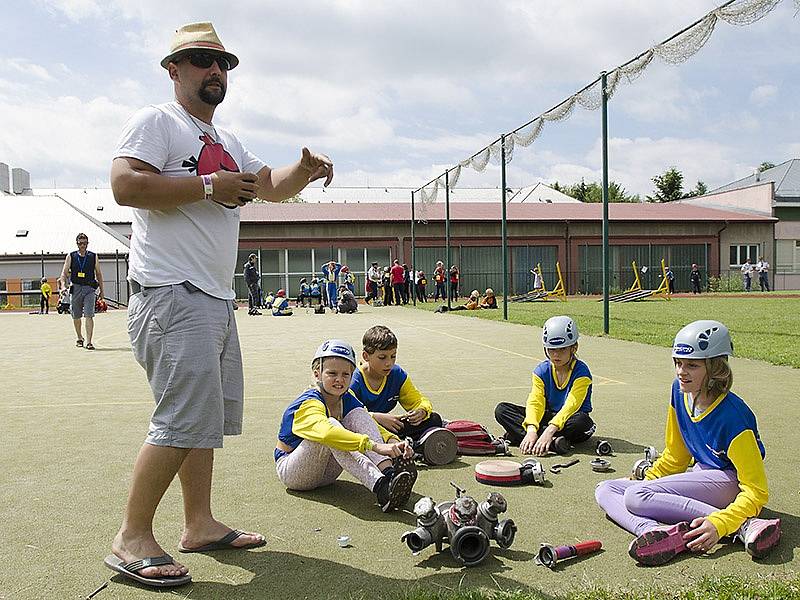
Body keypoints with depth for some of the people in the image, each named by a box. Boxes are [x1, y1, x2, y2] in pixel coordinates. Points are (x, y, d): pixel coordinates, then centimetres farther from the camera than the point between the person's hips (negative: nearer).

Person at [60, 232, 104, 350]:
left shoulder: (93, 257, 6)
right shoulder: (70, 256, 6)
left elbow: (98, 274, 13)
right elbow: (64, 273, 6)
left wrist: (101, 291, 12)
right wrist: (63, 285, -11)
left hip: (89, 289, -1)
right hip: (75, 288, 2)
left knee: (89, 315, -12)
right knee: (76, 316, 12)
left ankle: (89, 342, -14)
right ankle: (79, 338, 33)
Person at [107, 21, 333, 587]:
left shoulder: (227, 143, 23)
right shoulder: (155, 122, -3)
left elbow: (272, 186, 29)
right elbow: (126, 185, -18)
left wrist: (305, 169, 7)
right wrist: (210, 185, -15)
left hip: (217, 300, 10)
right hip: (171, 292, -10)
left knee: (208, 415, 12)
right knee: (186, 419, -15)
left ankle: (200, 524, 23)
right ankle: (132, 540, -3)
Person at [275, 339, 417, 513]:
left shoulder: (347, 400, -1)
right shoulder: (308, 404, -25)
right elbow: (327, 432, -45)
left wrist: (394, 443, -33)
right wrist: (375, 446, -53)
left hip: (326, 472, 6)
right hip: (292, 472, -6)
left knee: (358, 414, -15)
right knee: (332, 425, -34)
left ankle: (389, 471, -35)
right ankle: (381, 487, -47)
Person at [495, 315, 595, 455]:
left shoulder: (581, 372, -16)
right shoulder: (542, 370, -3)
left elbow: (571, 405, -29)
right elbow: (535, 402, -15)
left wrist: (550, 431, -43)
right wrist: (531, 430, -35)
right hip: (549, 416, 4)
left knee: (583, 420, -40)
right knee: (502, 409, -12)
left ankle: (518, 434, -33)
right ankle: (553, 442, -30)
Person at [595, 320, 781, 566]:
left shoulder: (732, 415, -23)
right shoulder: (680, 391, -2)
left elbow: (756, 490, -21)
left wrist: (720, 524, -36)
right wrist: (644, 480, 2)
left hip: (730, 483, -8)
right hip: (700, 475, 8)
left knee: (636, 497, -28)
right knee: (605, 490, -6)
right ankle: (654, 530, -35)